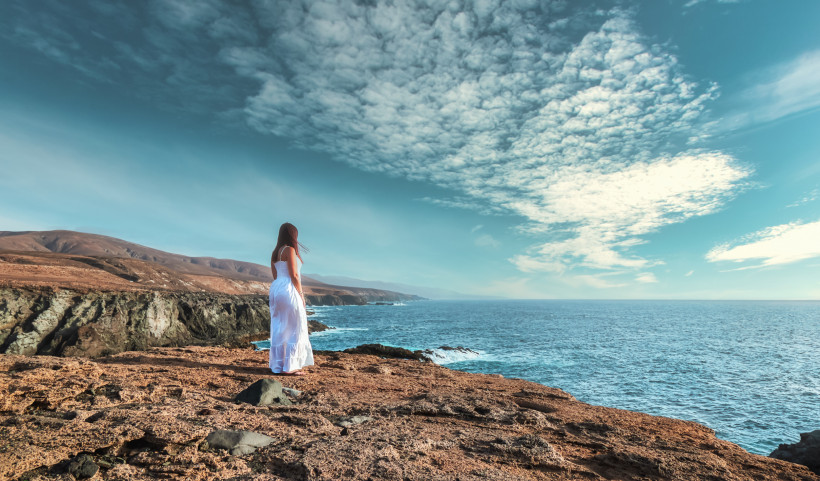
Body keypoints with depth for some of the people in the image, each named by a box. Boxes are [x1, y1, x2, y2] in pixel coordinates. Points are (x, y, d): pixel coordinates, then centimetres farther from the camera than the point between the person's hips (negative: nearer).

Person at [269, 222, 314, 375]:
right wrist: (301, 294, -8)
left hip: (275, 288, 9)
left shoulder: (275, 253, 15)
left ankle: (277, 365, 16)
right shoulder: (290, 250, -10)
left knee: (278, 329, 10)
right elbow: (294, 275, -15)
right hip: (289, 289, -9)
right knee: (295, 329, -1)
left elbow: (275, 275, 16)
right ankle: (289, 366, 0)